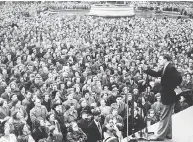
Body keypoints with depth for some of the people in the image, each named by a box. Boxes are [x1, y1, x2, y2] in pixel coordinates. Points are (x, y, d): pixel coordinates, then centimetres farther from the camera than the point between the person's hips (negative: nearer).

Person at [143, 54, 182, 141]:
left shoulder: (171, 68, -19)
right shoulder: (165, 69, 10)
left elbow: (179, 78, -27)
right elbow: (156, 74, 11)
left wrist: (171, 88, -19)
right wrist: (145, 70, -1)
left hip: (169, 96, -10)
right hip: (167, 95, 10)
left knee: (165, 116, -2)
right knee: (167, 116, 18)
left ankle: (160, 135, 5)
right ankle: (168, 134, 28)